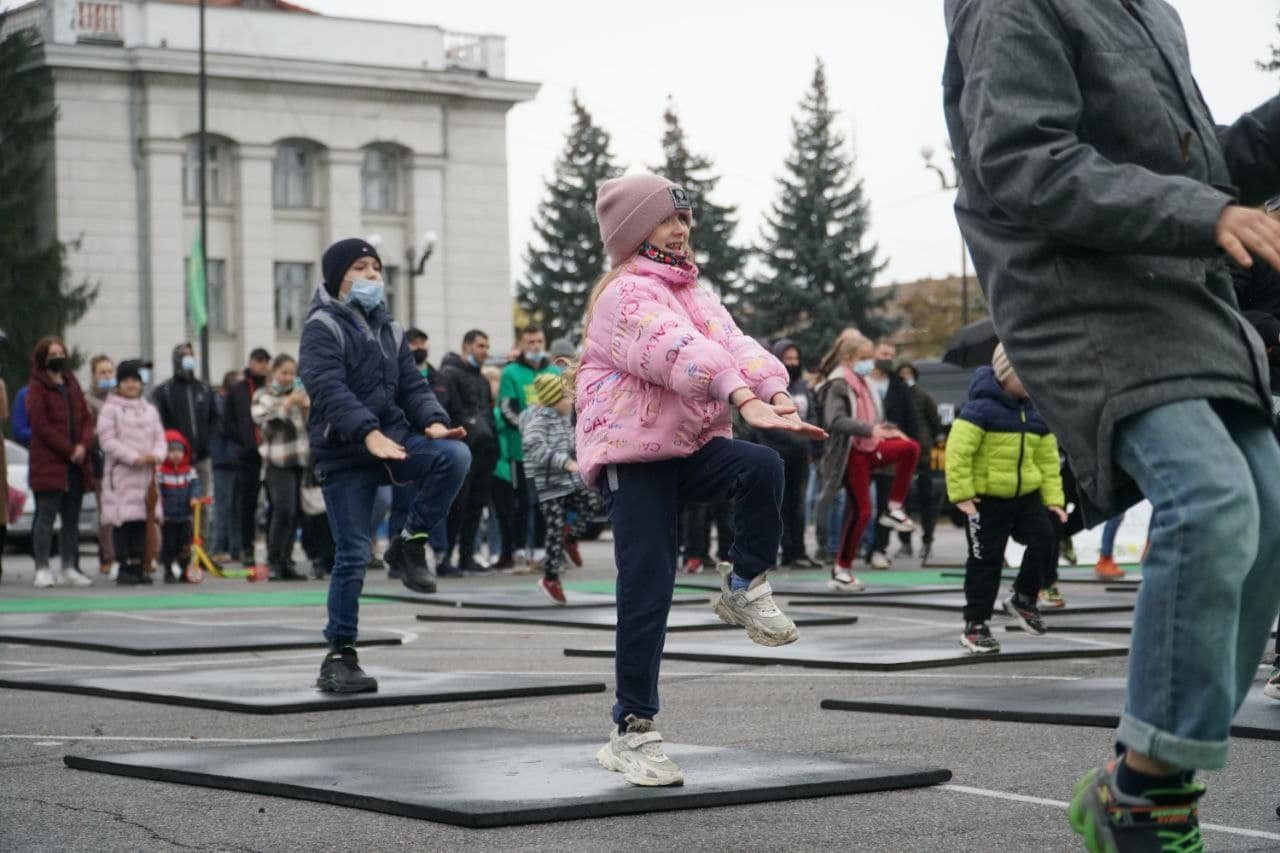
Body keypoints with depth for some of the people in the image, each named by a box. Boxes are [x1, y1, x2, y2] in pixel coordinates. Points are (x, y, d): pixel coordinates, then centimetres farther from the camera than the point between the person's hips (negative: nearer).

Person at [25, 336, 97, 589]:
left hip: (76, 464, 6)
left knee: (72, 518, 8)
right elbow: (40, 425, -11)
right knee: (46, 516, -7)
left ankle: (69, 568, 14)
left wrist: (83, 445, -5)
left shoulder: (72, 385, 18)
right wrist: (69, 449, -14)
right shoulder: (37, 388, -3)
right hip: (48, 463, -6)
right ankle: (42, 570, -6)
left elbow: (86, 418, 13)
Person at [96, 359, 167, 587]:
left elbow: (160, 438, 14)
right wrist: (134, 457, -16)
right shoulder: (111, 409, 0)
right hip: (121, 472, -5)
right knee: (123, 521, -6)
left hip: (146, 473, 5)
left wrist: (156, 455, -8)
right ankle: (123, 566, -3)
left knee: (142, 520, 5)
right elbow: (108, 441, -9)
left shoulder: (150, 410, 17)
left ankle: (137, 565, 10)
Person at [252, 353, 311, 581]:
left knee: (295, 513, 4)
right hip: (278, 460, -5)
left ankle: (287, 562, 11)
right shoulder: (264, 395, 4)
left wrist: (307, 407, -3)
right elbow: (263, 422, -12)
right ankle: (273, 562, -9)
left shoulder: (299, 393, 16)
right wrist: (286, 405, -16)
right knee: (284, 510, -16)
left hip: (300, 459, 5)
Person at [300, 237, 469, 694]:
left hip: (394, 437, 5)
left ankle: (411, 540, -5)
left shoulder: (387, 329, 18)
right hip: (343, 452, -5)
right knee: (352, 555, -7)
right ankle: (339, 656, 3)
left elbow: (412, 383, 11)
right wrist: (369, 433, -33)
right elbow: (330, 388, -19)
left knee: (455, 455, -24)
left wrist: (433, 420, -11)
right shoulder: (322, 327, -4)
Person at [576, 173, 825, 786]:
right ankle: (631, 731, 0)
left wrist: (775, 392, -23)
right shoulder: (626, 294, -12)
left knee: (762, 466, -26)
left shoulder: (692, 291, 15)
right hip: (633, 455, -6)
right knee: (647, 591, -10)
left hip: (691, 447, 6)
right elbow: (681, 353, -30)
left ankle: (744, 587, -5)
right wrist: (746, 401, -44)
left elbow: (732, 344, -3)